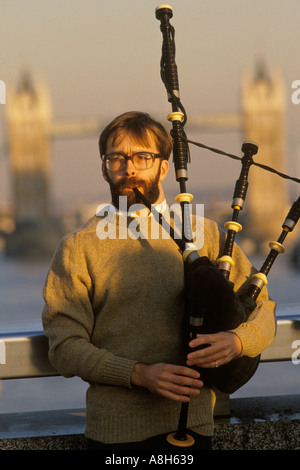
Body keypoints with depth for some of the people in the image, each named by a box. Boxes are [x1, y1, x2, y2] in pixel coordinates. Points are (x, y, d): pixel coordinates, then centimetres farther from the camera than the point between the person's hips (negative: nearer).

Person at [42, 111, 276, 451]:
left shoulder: (202, 234, 7)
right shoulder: (77, 249, 2)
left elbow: (262, 310, 9)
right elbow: (65, 347, -4)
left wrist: (236, 341, -14)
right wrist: (139, 374, -18)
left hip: (192, 423, 2)